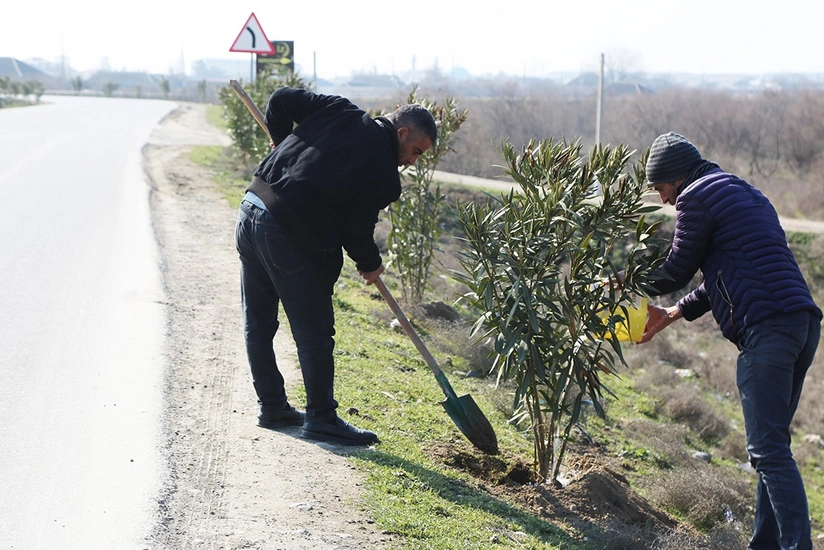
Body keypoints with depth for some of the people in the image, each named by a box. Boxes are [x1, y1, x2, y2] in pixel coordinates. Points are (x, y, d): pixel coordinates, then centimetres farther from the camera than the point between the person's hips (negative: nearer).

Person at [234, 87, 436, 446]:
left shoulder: (341, 111, 7)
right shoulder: (383, 174, -7)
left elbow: (281, 100, 8)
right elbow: (357, 231, -4)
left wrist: (281, 141, 25)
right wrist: (370, 265, 16)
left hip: (250, 211, 8)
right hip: (292, 238, -8)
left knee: (258, 325, 17)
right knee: (315, 333, 4)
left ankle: (272, 407, 29)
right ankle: (321, 418, 12)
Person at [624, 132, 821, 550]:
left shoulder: (697, 197, 1)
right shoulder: (745, 194, 30)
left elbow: (676, 272, 7)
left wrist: (621, 281, 22)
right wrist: (671, 314, 35)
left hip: (765, 326, -10)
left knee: (768, 449, -11)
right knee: (772, 445, 13)